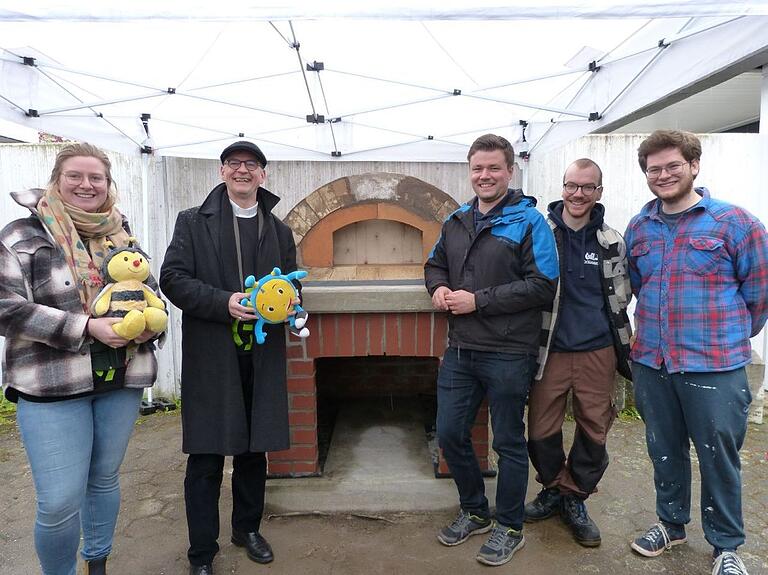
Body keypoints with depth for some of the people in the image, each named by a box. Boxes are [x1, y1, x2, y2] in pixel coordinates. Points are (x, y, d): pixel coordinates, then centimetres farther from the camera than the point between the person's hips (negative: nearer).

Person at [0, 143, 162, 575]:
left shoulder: (122, 237, 9)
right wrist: (86, 327, -20)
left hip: (122, 380, 4)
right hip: (51, 385, -4)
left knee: (106, 479, 18)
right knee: (60, 502, -3)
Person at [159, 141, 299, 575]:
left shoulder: (280, 231, 13)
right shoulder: (193, 222, 4)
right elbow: (173, 278, -5)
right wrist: (224, 303, -18)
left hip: (263, 355, 3)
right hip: (210, 356, -3)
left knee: (254, 449, 15)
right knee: (207, 457, 3)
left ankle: (248, 528, 36)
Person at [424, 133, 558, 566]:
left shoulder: (529, 221, -8)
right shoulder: (457, 221, 11)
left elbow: (543, 286, -15)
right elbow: (435, 263, 22)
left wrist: (479, 300, -18)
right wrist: (438, 288, -2)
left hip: (509, 355, -6)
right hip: (460, 350, 6)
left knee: (509, 442, 9)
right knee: (450, 434, 13)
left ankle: (510, 527, 31)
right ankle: (475, 512, 36)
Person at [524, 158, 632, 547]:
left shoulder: (612, 242, 4)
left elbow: (621, 300, 13)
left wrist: (625, 351, 14)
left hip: (597, 353, 2)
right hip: (549, 351, -1)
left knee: (594, 430, 9)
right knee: (541, 430, 6)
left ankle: (575, 499, 31)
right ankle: (553, 489, 32)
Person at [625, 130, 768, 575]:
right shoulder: (638, 229, 7)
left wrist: (729, 340, 7)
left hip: (714, 369, -4)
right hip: (651, 364, 4)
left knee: (719, 458, 8)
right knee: (664, 451, 17)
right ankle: (671, 523, 38)